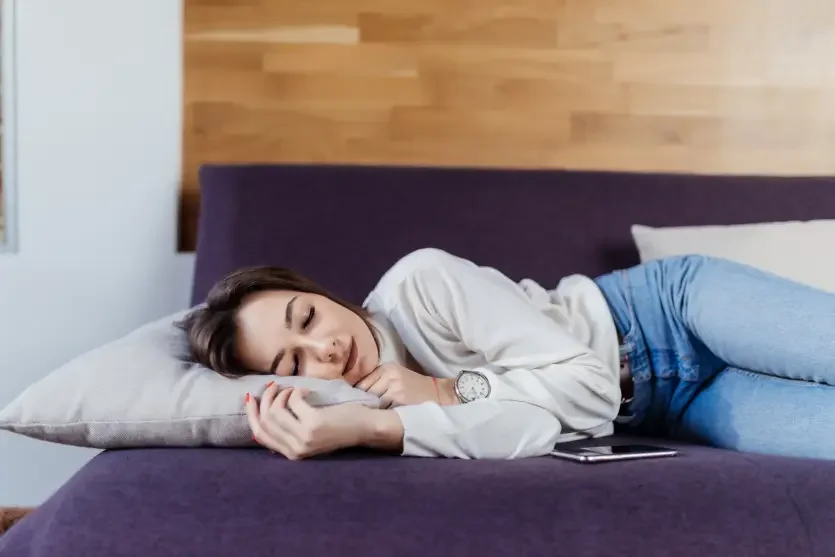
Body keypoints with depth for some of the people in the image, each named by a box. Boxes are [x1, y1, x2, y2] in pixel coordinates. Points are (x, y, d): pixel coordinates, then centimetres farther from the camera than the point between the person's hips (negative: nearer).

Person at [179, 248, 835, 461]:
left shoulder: (418, 283, -23)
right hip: (668, 409, 3)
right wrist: (369, 429, -36)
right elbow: (532, 432, -26)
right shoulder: (372, 398, -9)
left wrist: (444, 391, -29)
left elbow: (586, 381, -24)